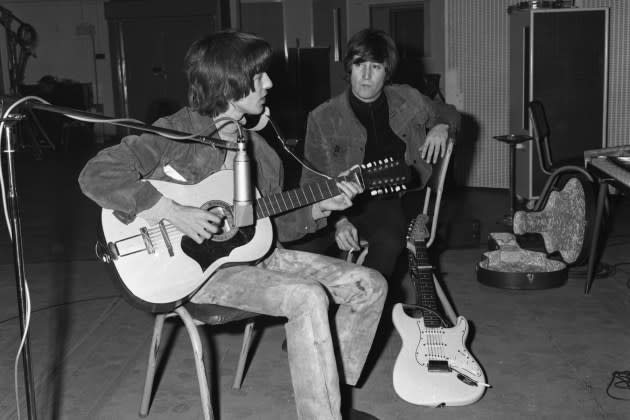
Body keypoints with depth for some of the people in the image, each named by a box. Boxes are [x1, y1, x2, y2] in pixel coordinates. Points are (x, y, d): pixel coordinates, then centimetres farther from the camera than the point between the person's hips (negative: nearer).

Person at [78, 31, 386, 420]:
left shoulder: (259, 150, 10)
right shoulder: (178, 133, -12)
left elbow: (271, 225, 15)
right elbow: (96, 175, -22)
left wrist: (318, 208, 0)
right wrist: (173, 211, -28)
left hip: (253, 252, 8)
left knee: (371, 285, 0)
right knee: (308, 298, -32)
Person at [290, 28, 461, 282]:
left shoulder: (408, 101, 8)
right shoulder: (322, 118, -2)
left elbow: (448, 113, 28)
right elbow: (313, 183, -4)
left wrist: (441, 128, 3)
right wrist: (337, 221, -21)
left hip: (384, 203, 1)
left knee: (389, 242, -34)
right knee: (299, 245, -31)